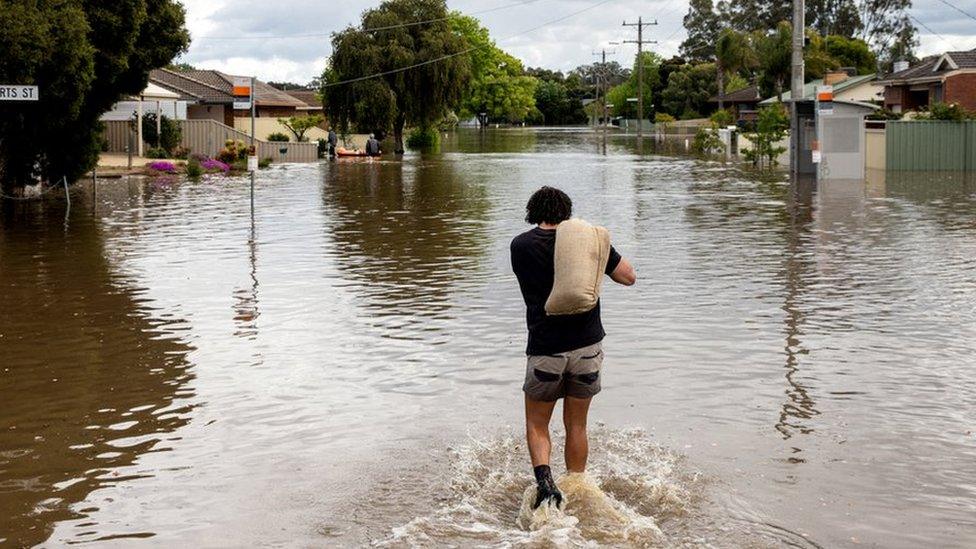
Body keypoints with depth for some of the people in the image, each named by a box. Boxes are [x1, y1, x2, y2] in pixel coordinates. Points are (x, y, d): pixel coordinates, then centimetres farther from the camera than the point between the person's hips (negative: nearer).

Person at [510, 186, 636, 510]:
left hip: (545, 349, -2)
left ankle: (544, 480, -9)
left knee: (536, 424, 14)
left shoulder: (521, 246, -2)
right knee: (576, 426, 16)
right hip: (588, 345, 2)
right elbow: (629, 277, 8)